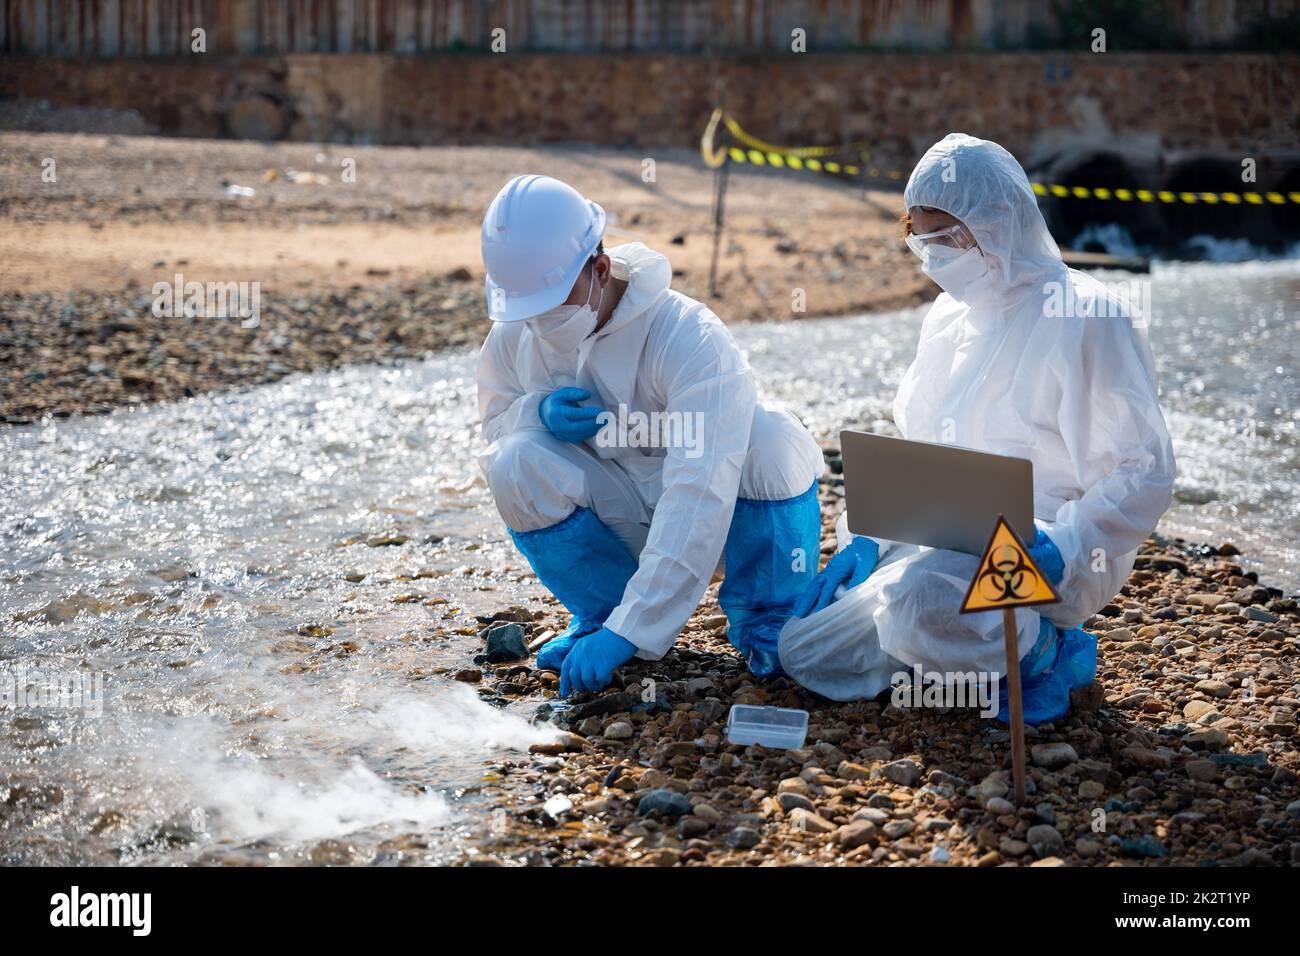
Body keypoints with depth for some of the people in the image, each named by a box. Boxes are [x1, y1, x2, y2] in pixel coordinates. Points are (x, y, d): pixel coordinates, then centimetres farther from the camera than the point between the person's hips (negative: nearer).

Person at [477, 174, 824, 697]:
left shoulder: (690, 339, -31)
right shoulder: (513, 339, -12)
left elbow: (698, 501, -39)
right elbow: (494, 426, 5)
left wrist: (627, 633, -44)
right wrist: (537, 413, -22)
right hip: (620, 519, 4)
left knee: (771, 439, -33)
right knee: (515, 462, -23)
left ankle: (765, 623, -9)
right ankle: (600, 611, 0)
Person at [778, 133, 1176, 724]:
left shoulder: (1087, 319, -13)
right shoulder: (949, 316, 12)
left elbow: (1144, 474, -15)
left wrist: (1056, 551, -27)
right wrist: (867, 538, 2)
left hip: (1040, 550, -9)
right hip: (935, 543, 9)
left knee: (915, 603, -38)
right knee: (800, 649, 2)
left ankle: (1041, 648, -8)